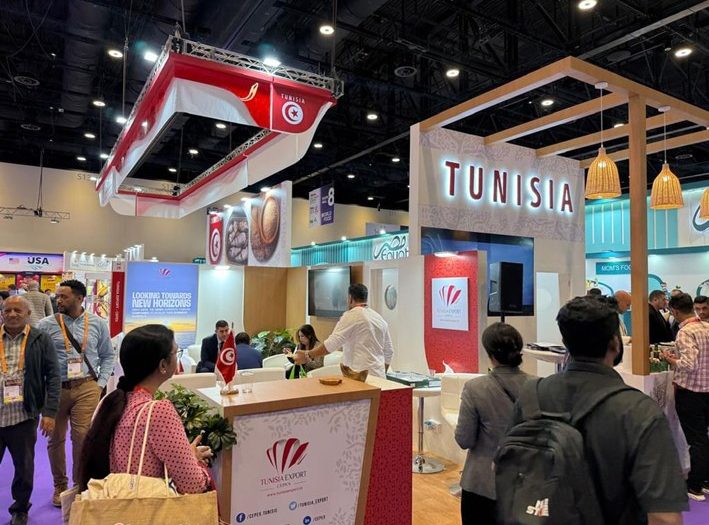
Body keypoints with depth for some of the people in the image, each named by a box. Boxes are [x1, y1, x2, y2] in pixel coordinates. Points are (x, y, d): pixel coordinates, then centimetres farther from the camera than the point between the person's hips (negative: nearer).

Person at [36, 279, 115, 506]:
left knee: (83, 437, -3)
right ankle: (60, 485, 30)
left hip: (86, 388, 0)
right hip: (56, 388, 1)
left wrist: (100, 383, 2)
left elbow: (108, 356, 11)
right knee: (56, 439, 11)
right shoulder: (46, 324, 0)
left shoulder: (98, 324, 4)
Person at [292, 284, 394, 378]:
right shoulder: (380, 319, 13)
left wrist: (307, 355, -8)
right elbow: (389, 352, 17)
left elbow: (332, 343, -15)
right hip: (379, 376, 7)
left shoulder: (351, 316, -8)